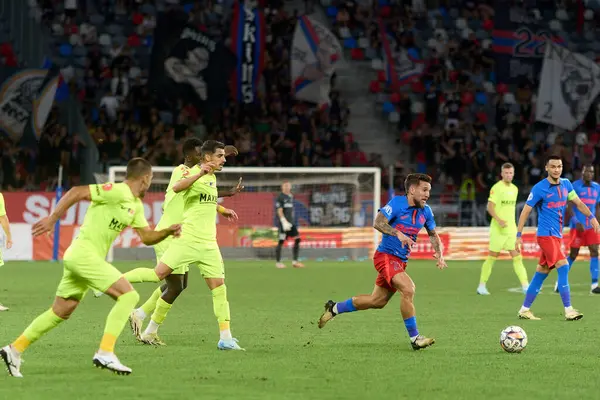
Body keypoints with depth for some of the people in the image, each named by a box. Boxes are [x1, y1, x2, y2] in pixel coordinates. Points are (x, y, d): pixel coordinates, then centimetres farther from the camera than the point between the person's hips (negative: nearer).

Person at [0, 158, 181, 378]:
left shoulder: (136, 205, 16)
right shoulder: (118, 192, -14)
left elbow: (147, 237, 22)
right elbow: (76, 192, -18)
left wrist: (168, 231, 4)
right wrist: (52, 219, -19)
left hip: (79, 259, 10)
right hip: (84, 254, -10)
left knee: (61, 312, 15)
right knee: (128, 295, -15)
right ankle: (105, 353, -19)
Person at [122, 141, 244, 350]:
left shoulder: (212, 179, 18)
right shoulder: (195, 175, -8)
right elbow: (176, 187, -31)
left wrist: (222, 210, 35)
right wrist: (200, 174, -42)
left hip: (208, 244, 7)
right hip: (188, 239, -7)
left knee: (219, 286, -1)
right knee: (159, 274, -11)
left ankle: (225, 338, -1)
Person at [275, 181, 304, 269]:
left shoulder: (291, 197, 17)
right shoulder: (280, 198, -6)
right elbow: (279, 211, -15)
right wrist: (284, 222, -24)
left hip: (291, 223, 7)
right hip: (283, 223, -7)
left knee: (297, 239, -2)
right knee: (281, 242, -5)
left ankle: (295, 261, 1)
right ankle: (278, 262, 4)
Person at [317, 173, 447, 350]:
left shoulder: (425, 211, 5)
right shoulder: (397, 203, -15)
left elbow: (433, 235, 18)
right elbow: (378, 223, -25)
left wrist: (439, 254, 0)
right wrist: (398, 234, -40)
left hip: (400, 261, 8)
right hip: (386, 256, -8)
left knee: (377, 301, 14)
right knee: (408, 289, -26)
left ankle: (334, 309, 33)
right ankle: (414, 338, -20)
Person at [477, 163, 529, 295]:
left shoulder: (514, 189, 13)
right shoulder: (497, 188, -9)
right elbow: (490, 207, -14)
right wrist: (499, 220, -27)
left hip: (511, 229, 6)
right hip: (498, 229, -6)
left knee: (517, 257, -2)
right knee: (492, 257, 1)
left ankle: (525, 286, -6)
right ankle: (482, 286, 13)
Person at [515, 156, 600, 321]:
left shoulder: (565, 184, 8)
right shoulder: (539, 188, -11)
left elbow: (578, 203, 15)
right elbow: (525, 211, -8)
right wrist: (519, 235, -11)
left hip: (557, 235, 7)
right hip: (546, 235, -7)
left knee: (541, 273, 10)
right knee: (563, 267, -17)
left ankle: (524, 310, 17)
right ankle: (568, 311, -19)